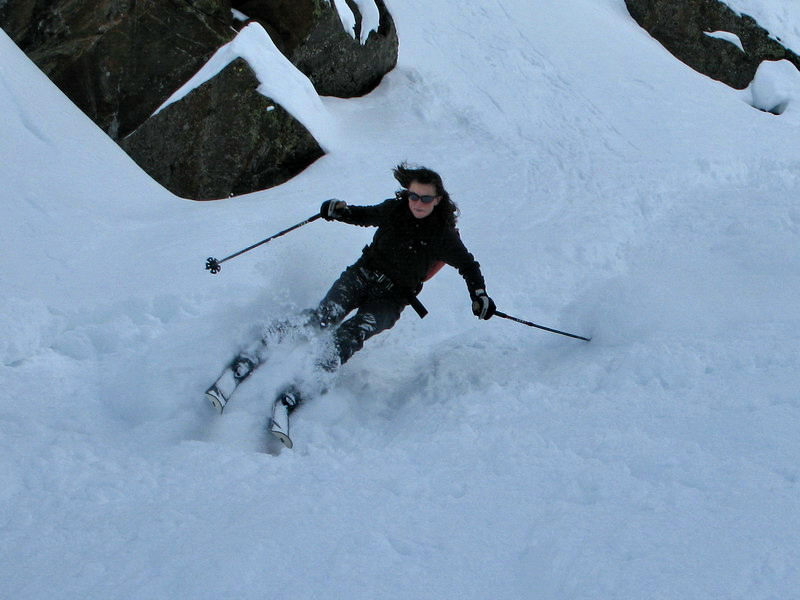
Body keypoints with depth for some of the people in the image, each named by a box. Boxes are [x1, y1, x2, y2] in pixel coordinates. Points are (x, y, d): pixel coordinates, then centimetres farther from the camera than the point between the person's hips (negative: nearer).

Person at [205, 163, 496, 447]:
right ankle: (241, 367, -29)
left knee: (349, 336, -28)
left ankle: (289, 400, -38)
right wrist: (340, 211, 0)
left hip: (391, 299, -2)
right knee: (322, 319, -25)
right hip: (361, 276, 2)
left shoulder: (444, 235, -4)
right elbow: (365, 216, 20)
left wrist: (479, 295, -8)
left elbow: (468, 265, 8)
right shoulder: (394, 210, 2)